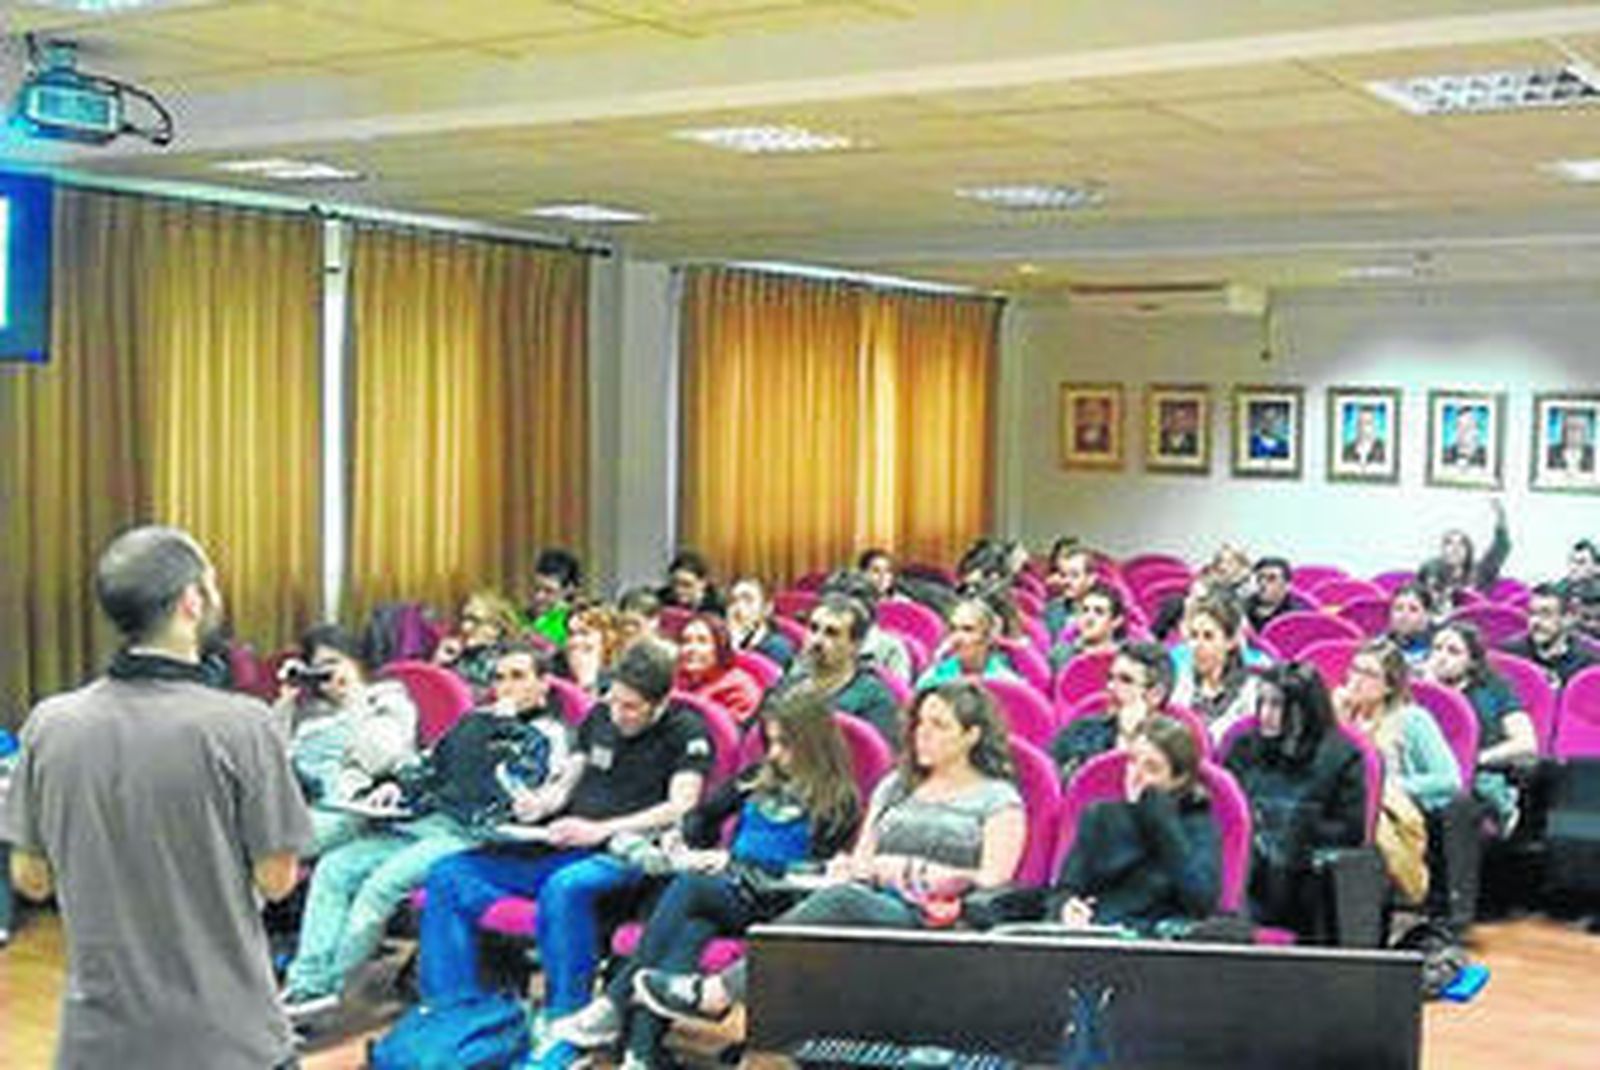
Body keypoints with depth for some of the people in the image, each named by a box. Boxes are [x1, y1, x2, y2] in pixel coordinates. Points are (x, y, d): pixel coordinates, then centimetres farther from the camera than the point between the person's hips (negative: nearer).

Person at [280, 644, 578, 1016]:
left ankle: (323, 988, -19)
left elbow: (523, 787, -15)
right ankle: (304, 981, -14)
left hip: (470, 835, -8)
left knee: (384, 882, -27)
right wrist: (399, 786, 9)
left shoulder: (547, 734, 3)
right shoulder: (477, 720, 24)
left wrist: (508, 722, -7)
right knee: (334, 868, -8)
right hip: (424, 821, 8)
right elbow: (431, 767, 29)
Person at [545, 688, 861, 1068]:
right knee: (693, 931, -29)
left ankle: (612, 1005, -29)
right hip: (718, 886, 5)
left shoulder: (839, 803, 2)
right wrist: (703, 856, 8)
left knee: (689, 886, -29)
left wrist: (737, 864, -8)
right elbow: (700, 818, 27)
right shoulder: (761, 778, 21)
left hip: (769, 906, -5)